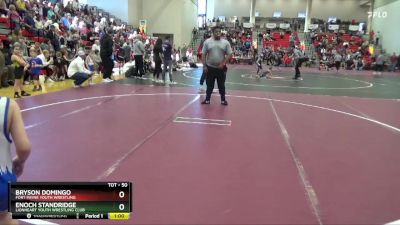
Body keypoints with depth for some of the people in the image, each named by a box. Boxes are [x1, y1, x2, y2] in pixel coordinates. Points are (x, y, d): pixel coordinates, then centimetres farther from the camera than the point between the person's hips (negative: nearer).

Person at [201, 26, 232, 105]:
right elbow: (204, 54, 1)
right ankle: (207, 99, 20)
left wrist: (223, 63, -13)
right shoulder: (207, 42, 0)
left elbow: (229, 54, -1)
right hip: (210, 67, 0)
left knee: (221, 85, 9)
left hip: (221, 68, 0)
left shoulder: (225, 42, -1)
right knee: (209, 85, 9)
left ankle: (223, 99, 22)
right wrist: (204, 66, -6)